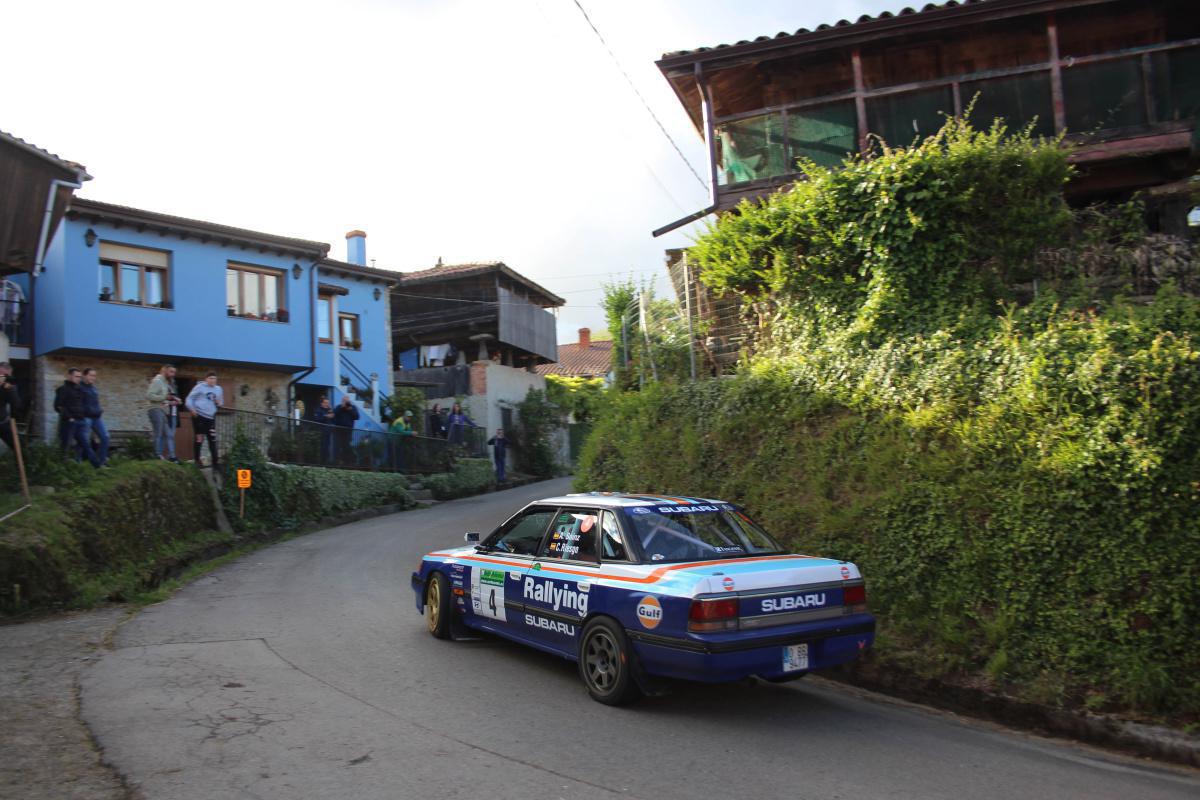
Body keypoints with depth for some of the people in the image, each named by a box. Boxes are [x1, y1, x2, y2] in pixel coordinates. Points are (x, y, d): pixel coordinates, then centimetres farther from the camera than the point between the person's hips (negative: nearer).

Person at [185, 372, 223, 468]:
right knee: (199, 438, -2)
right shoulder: (199, 387, 1)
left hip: (211, 417, 4)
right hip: (199, 416, -4)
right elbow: (189, 399, 1)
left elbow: (220, 403, 26)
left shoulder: (218, 389, 16)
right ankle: (197, 460, 10)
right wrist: (192, 409, -14)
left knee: (213, 440, -1)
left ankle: (215, 462, -1)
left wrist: (219, 403, 2)